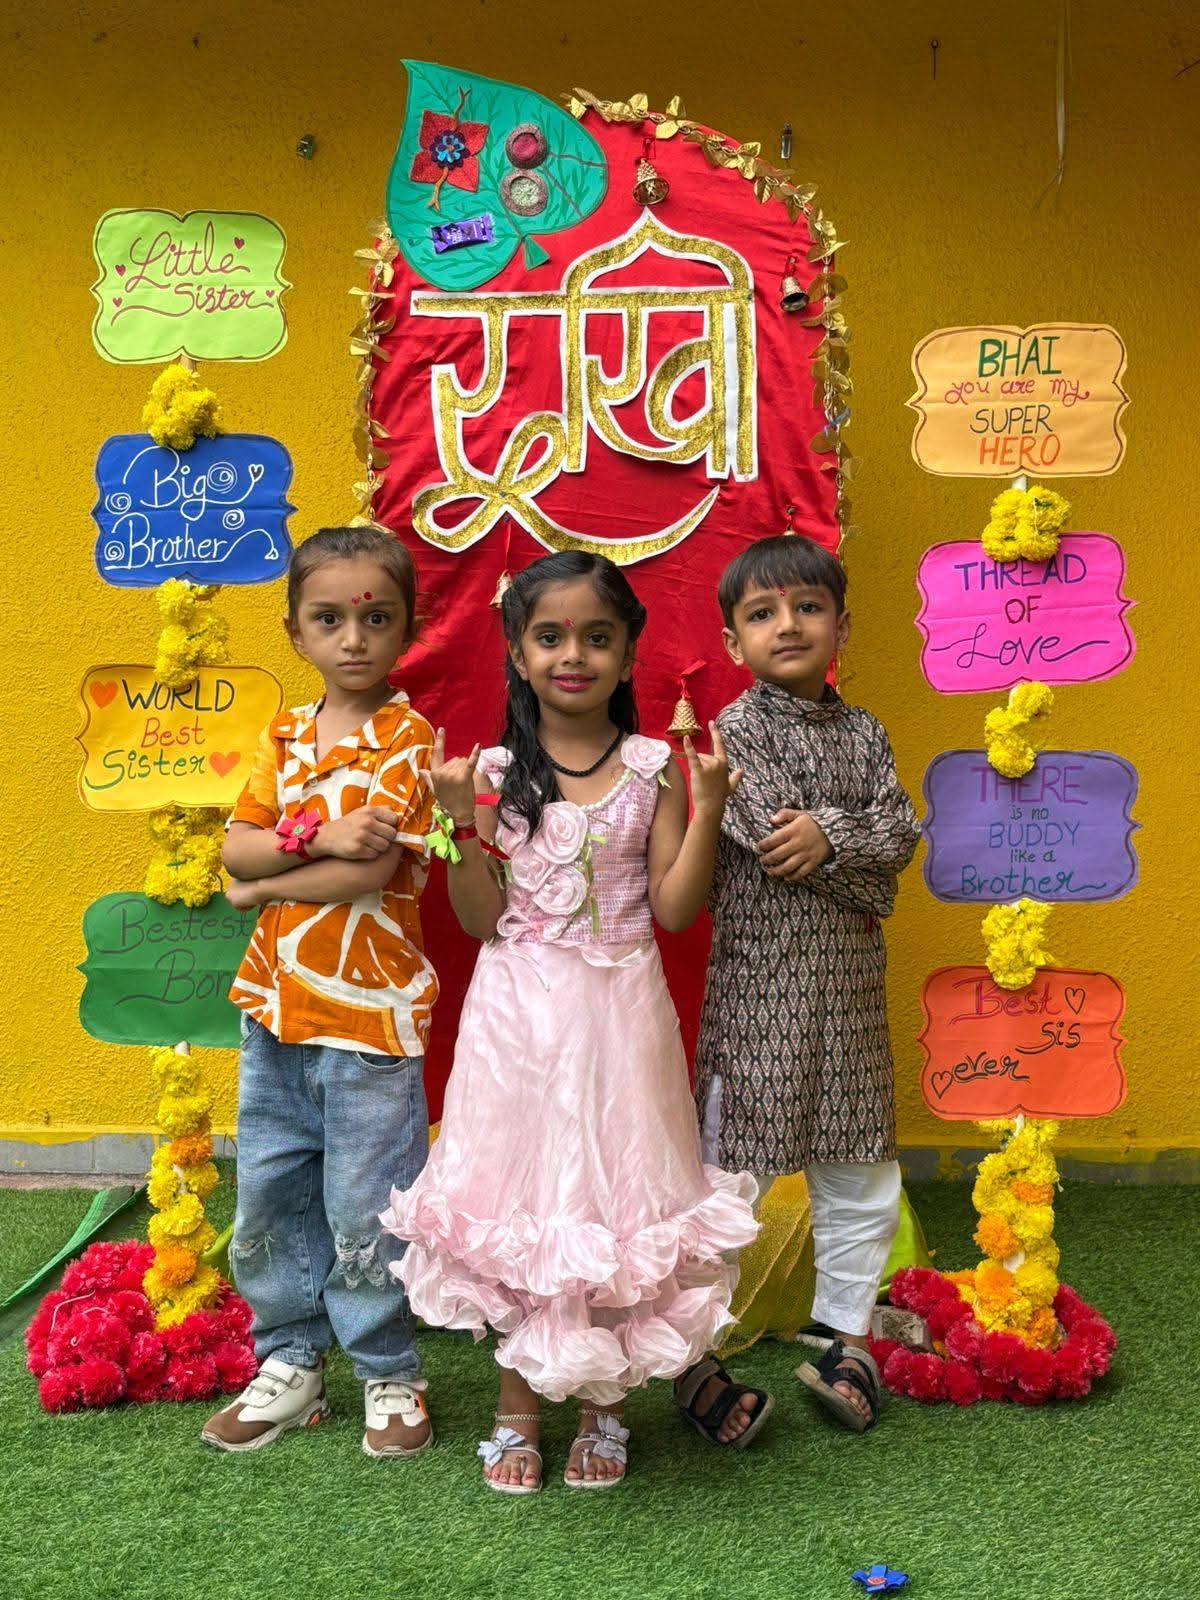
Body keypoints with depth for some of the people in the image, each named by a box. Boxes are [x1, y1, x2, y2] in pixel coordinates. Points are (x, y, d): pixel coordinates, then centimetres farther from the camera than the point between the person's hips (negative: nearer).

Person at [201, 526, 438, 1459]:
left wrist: (263, 887, -7)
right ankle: (290, 1361, 33)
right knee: (269, 1194, 15)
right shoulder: (288, 738, 9)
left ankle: (389, 1373, 24)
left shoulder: (408, 737, -10)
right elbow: (237, 845, 1)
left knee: (363, 1206, 3)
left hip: (369, 1006, -6)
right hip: (277, 1001, 6)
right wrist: (318, 833, -17)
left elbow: (371, 869, -20)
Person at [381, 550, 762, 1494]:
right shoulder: (496, 772, -1)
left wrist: (706, 808, -12)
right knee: (519, 1203, 8)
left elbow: (675, 908, -4)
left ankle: (602, 1405, 27)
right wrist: (462, 821, -14)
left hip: (618, 1017, 0)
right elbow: (481, 918, -4)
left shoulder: (652, 769, -1)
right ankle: (518, 1408, 26)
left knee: (614, 1198, 8)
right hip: (520, 1017, 0)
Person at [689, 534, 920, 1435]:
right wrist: (866, 879, -9)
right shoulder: (738, 729, -7)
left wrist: (830, 834, -19)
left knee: (859, 1177, 15)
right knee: (733, 1176, 0)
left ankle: (849, 1336, 32)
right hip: (761, 981, -6)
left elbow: (901, 831, -3)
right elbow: (774, 842, -17)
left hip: (850, 989, 6)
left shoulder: (863, 733, 9)